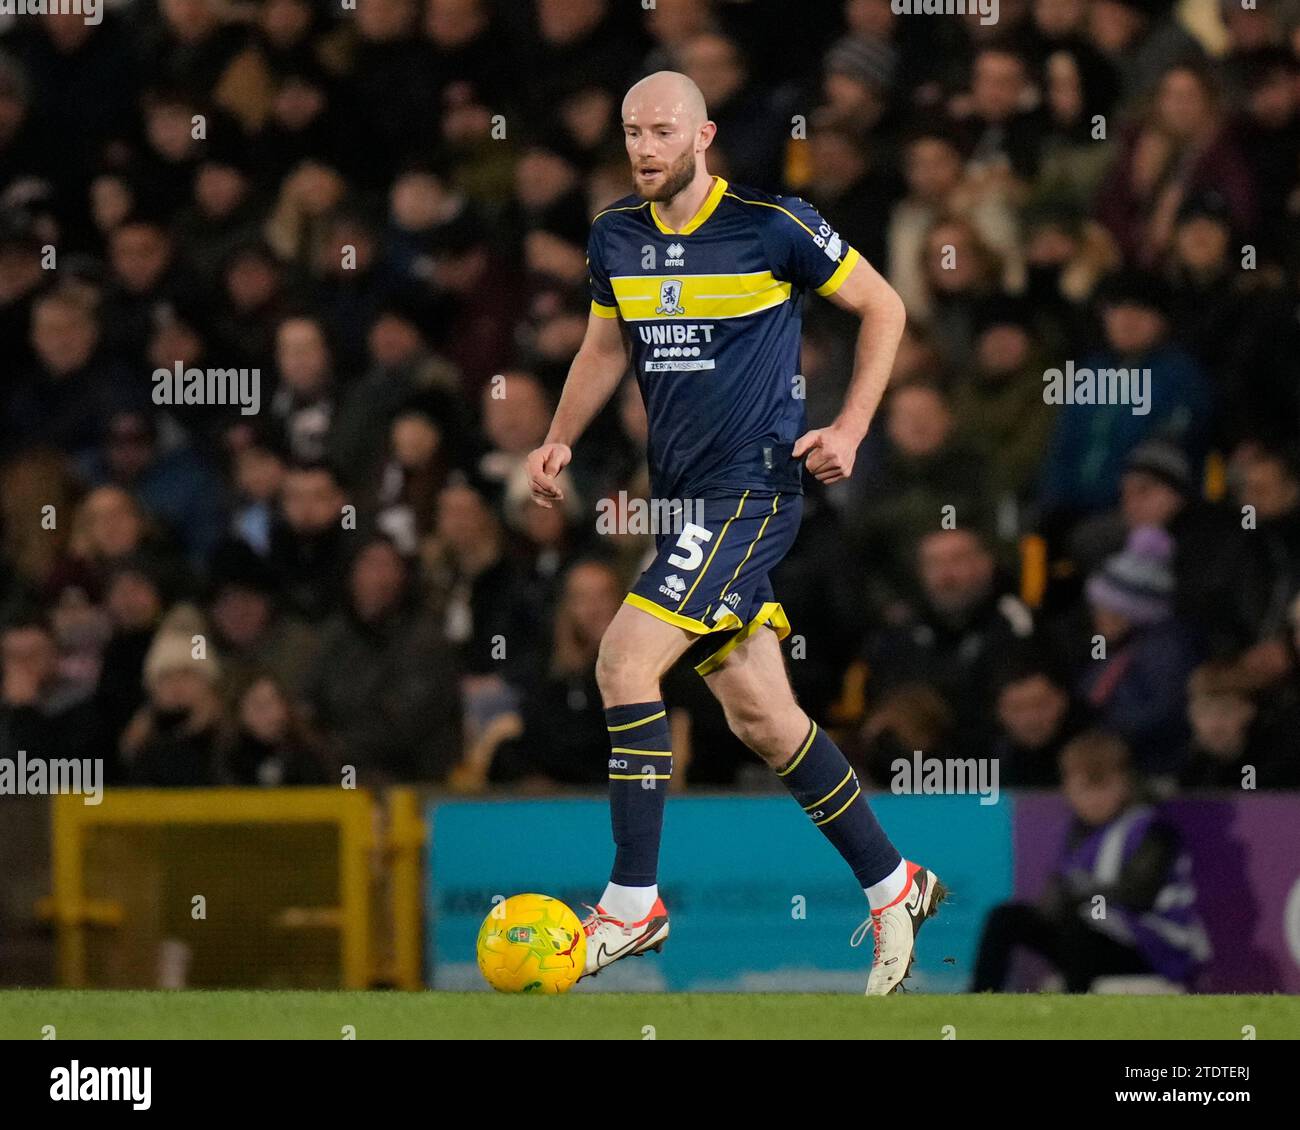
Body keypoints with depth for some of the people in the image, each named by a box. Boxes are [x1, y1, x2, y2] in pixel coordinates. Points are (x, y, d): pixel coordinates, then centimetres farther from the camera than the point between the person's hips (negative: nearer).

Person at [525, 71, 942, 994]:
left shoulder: (772, 225, -11)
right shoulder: (617, 236, 7)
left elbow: (882, 306, 0)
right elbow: (606, 346, 23)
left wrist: (850, 430, -8)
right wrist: (561, 440, 9)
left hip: (754, 486, -7)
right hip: (681, 494, 7)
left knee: (625, 661, -18)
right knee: (760, 716, 9)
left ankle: (633, 902, -11)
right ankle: (893, 885, 23)